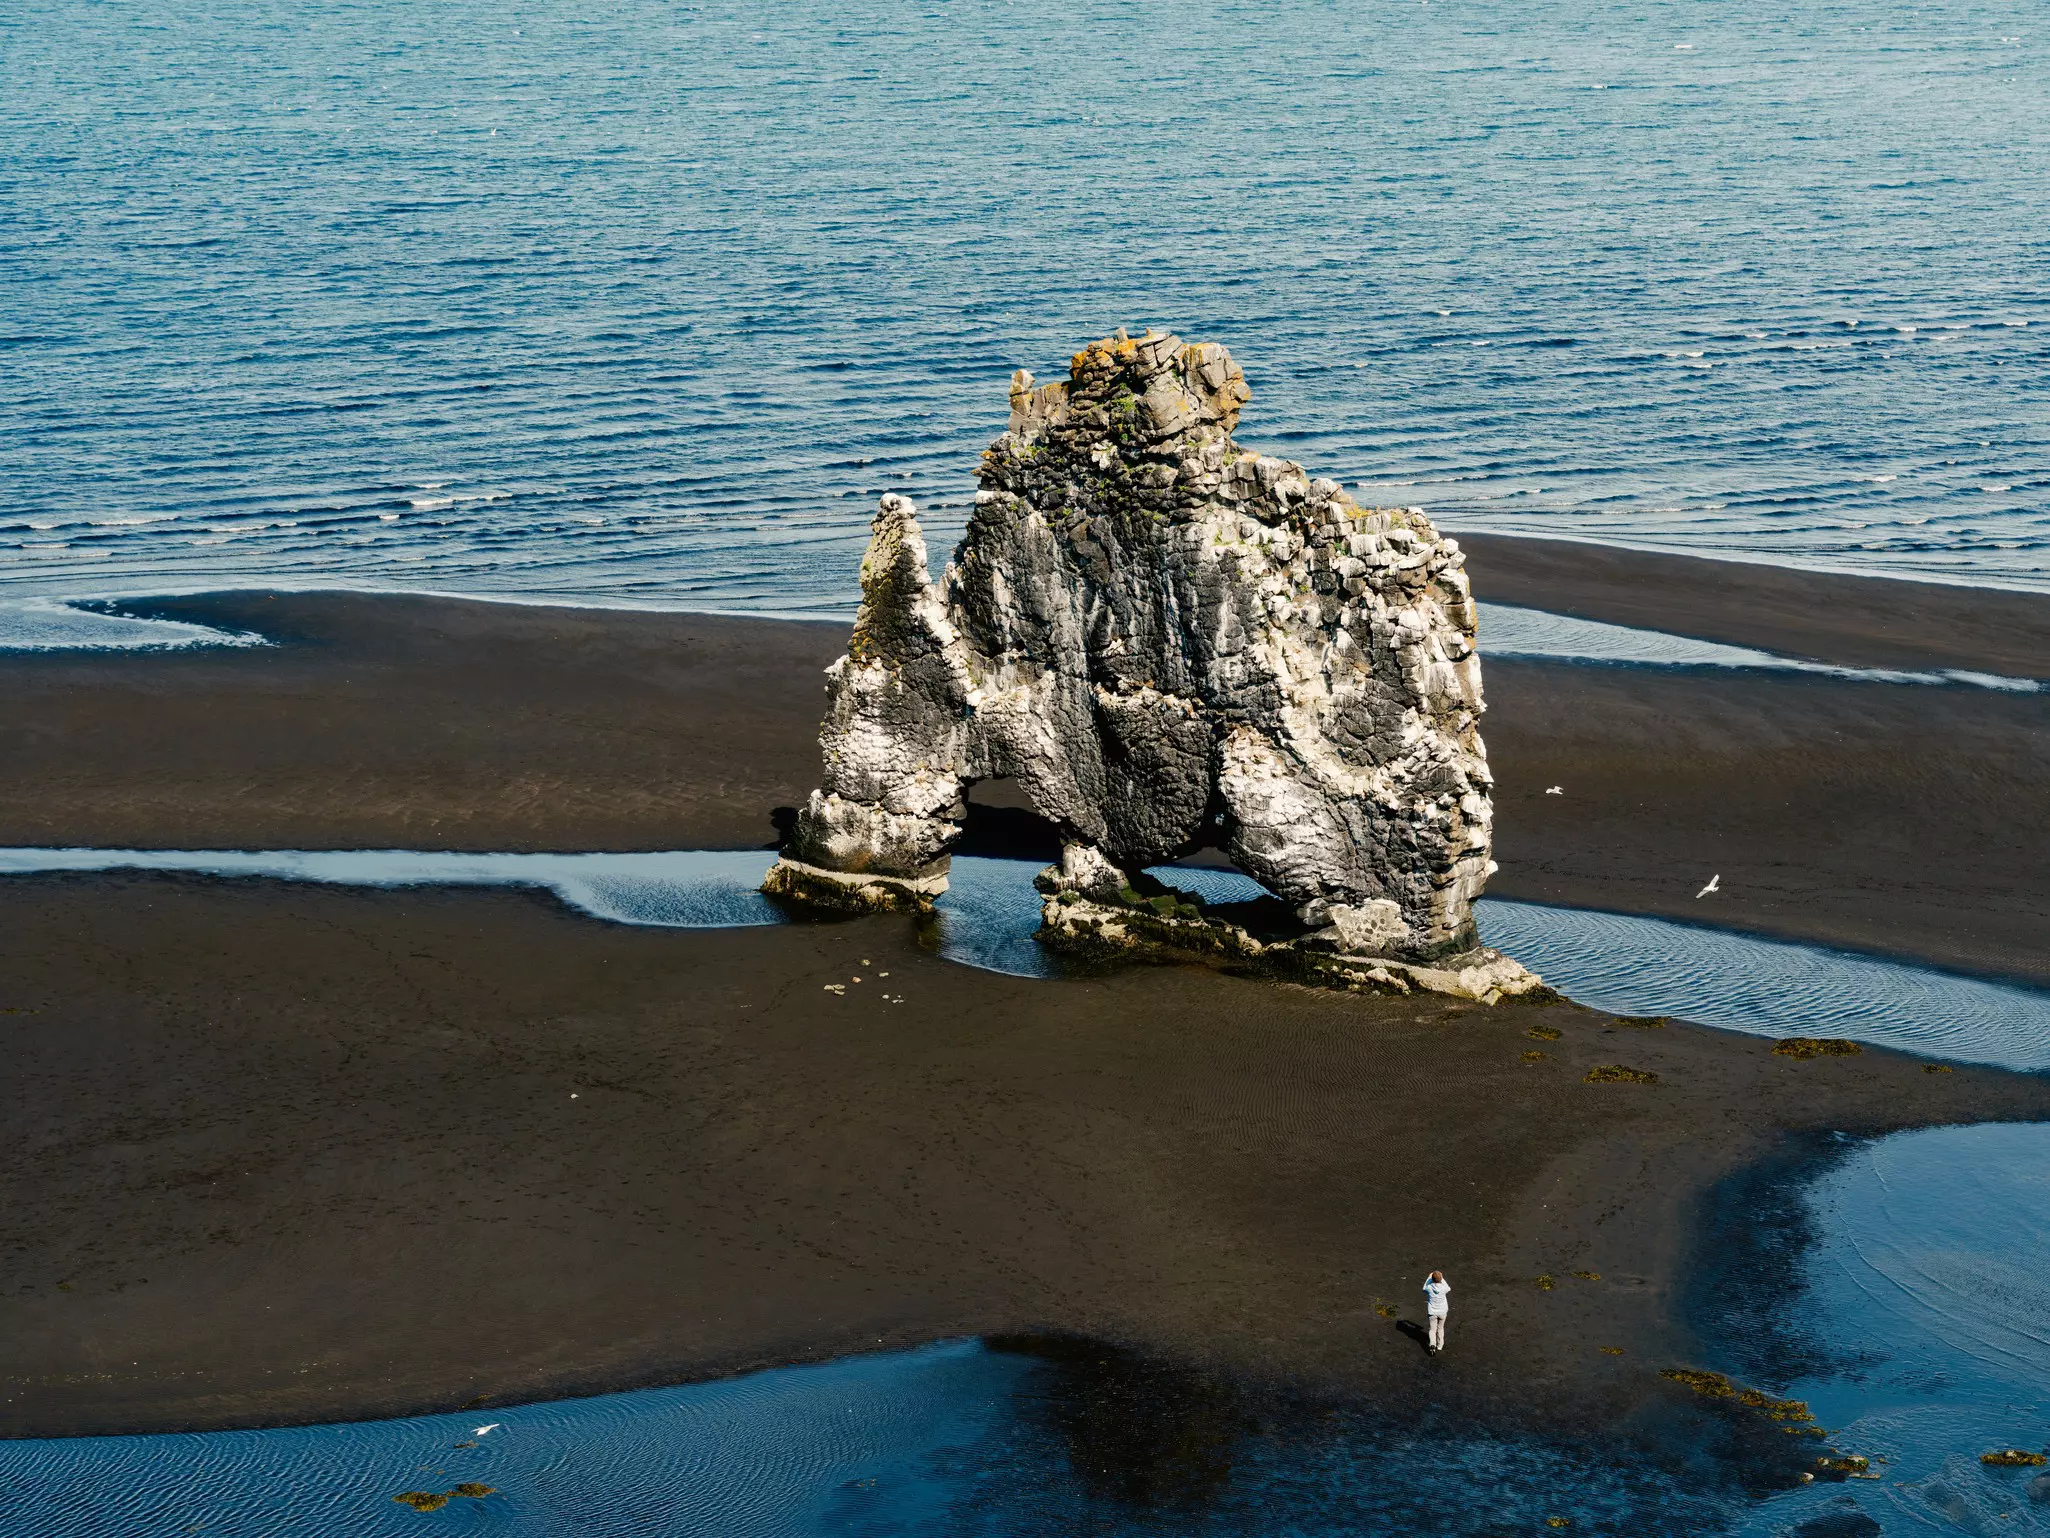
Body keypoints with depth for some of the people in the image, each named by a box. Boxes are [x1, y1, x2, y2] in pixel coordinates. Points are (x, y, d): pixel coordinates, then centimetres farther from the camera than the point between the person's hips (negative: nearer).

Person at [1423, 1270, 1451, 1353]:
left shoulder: (1429, 1288, -20)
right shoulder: (1443, 1288, -20)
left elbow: (1424, 1289, 6)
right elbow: (1448, 1289, 6)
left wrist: (1429, 1278, 10)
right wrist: (1442, 1278, 10)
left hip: (1432, 1312, -1)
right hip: (1442, 1312, 1)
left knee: (1433, 1329, 8)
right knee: (1440, 1328, 22)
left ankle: (1432, 1344, -15)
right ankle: (1440, 1345, 31)